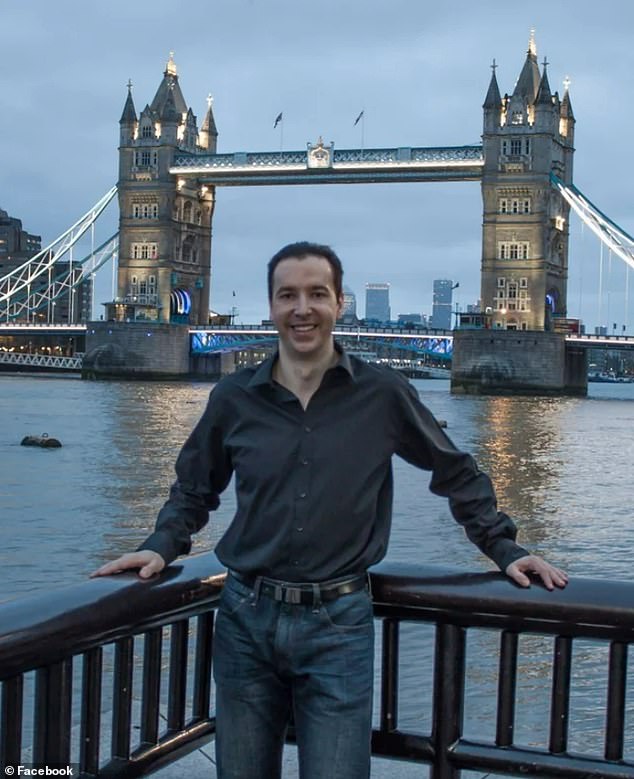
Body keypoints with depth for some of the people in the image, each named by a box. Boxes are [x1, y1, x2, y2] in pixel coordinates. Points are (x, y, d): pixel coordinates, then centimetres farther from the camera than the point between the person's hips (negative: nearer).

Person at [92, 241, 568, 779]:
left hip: (339, 625, -2)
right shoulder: (234, 398, 2)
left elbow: (457, 474, 10)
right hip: (247, 618, 2)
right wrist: (162, 547, 1)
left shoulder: (384, 395, -3)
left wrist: (503, 547, 5)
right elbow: (194, 490, 17)